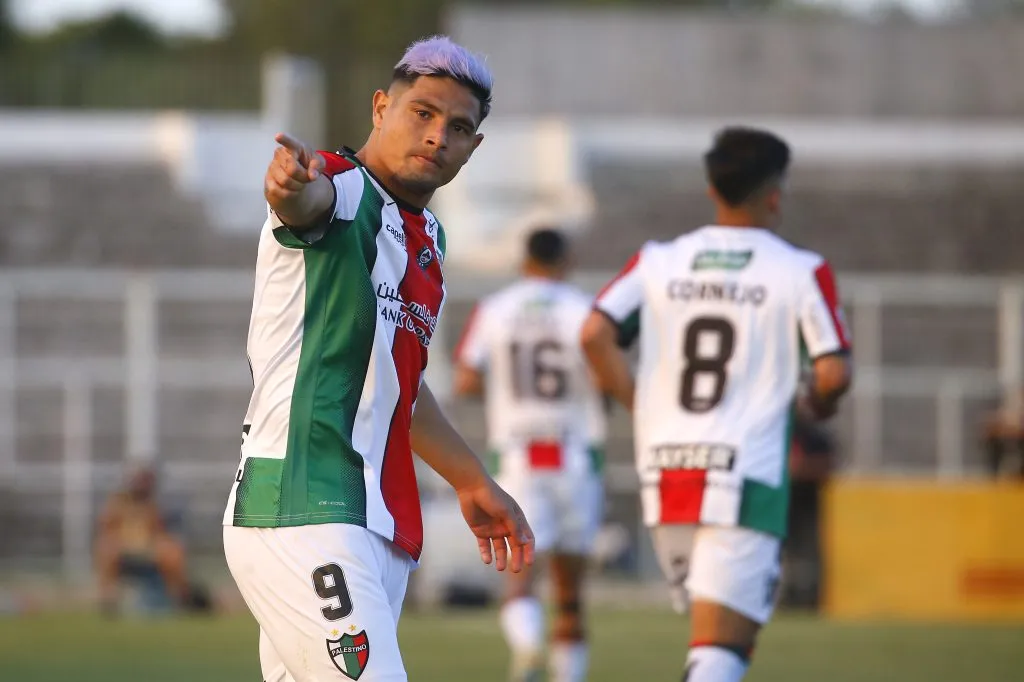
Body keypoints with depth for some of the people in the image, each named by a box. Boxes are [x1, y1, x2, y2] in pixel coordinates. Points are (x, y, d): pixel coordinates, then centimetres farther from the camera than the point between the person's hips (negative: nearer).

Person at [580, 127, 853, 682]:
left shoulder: (656, 263, 8)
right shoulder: (801, 272, -2)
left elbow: (595, 335, -5)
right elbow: (833, 372, -8)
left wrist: (639, 408, 7)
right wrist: (817, 402, 15)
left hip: (663, 472, 5)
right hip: (745, 481, -4)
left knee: (710, 624, 21)